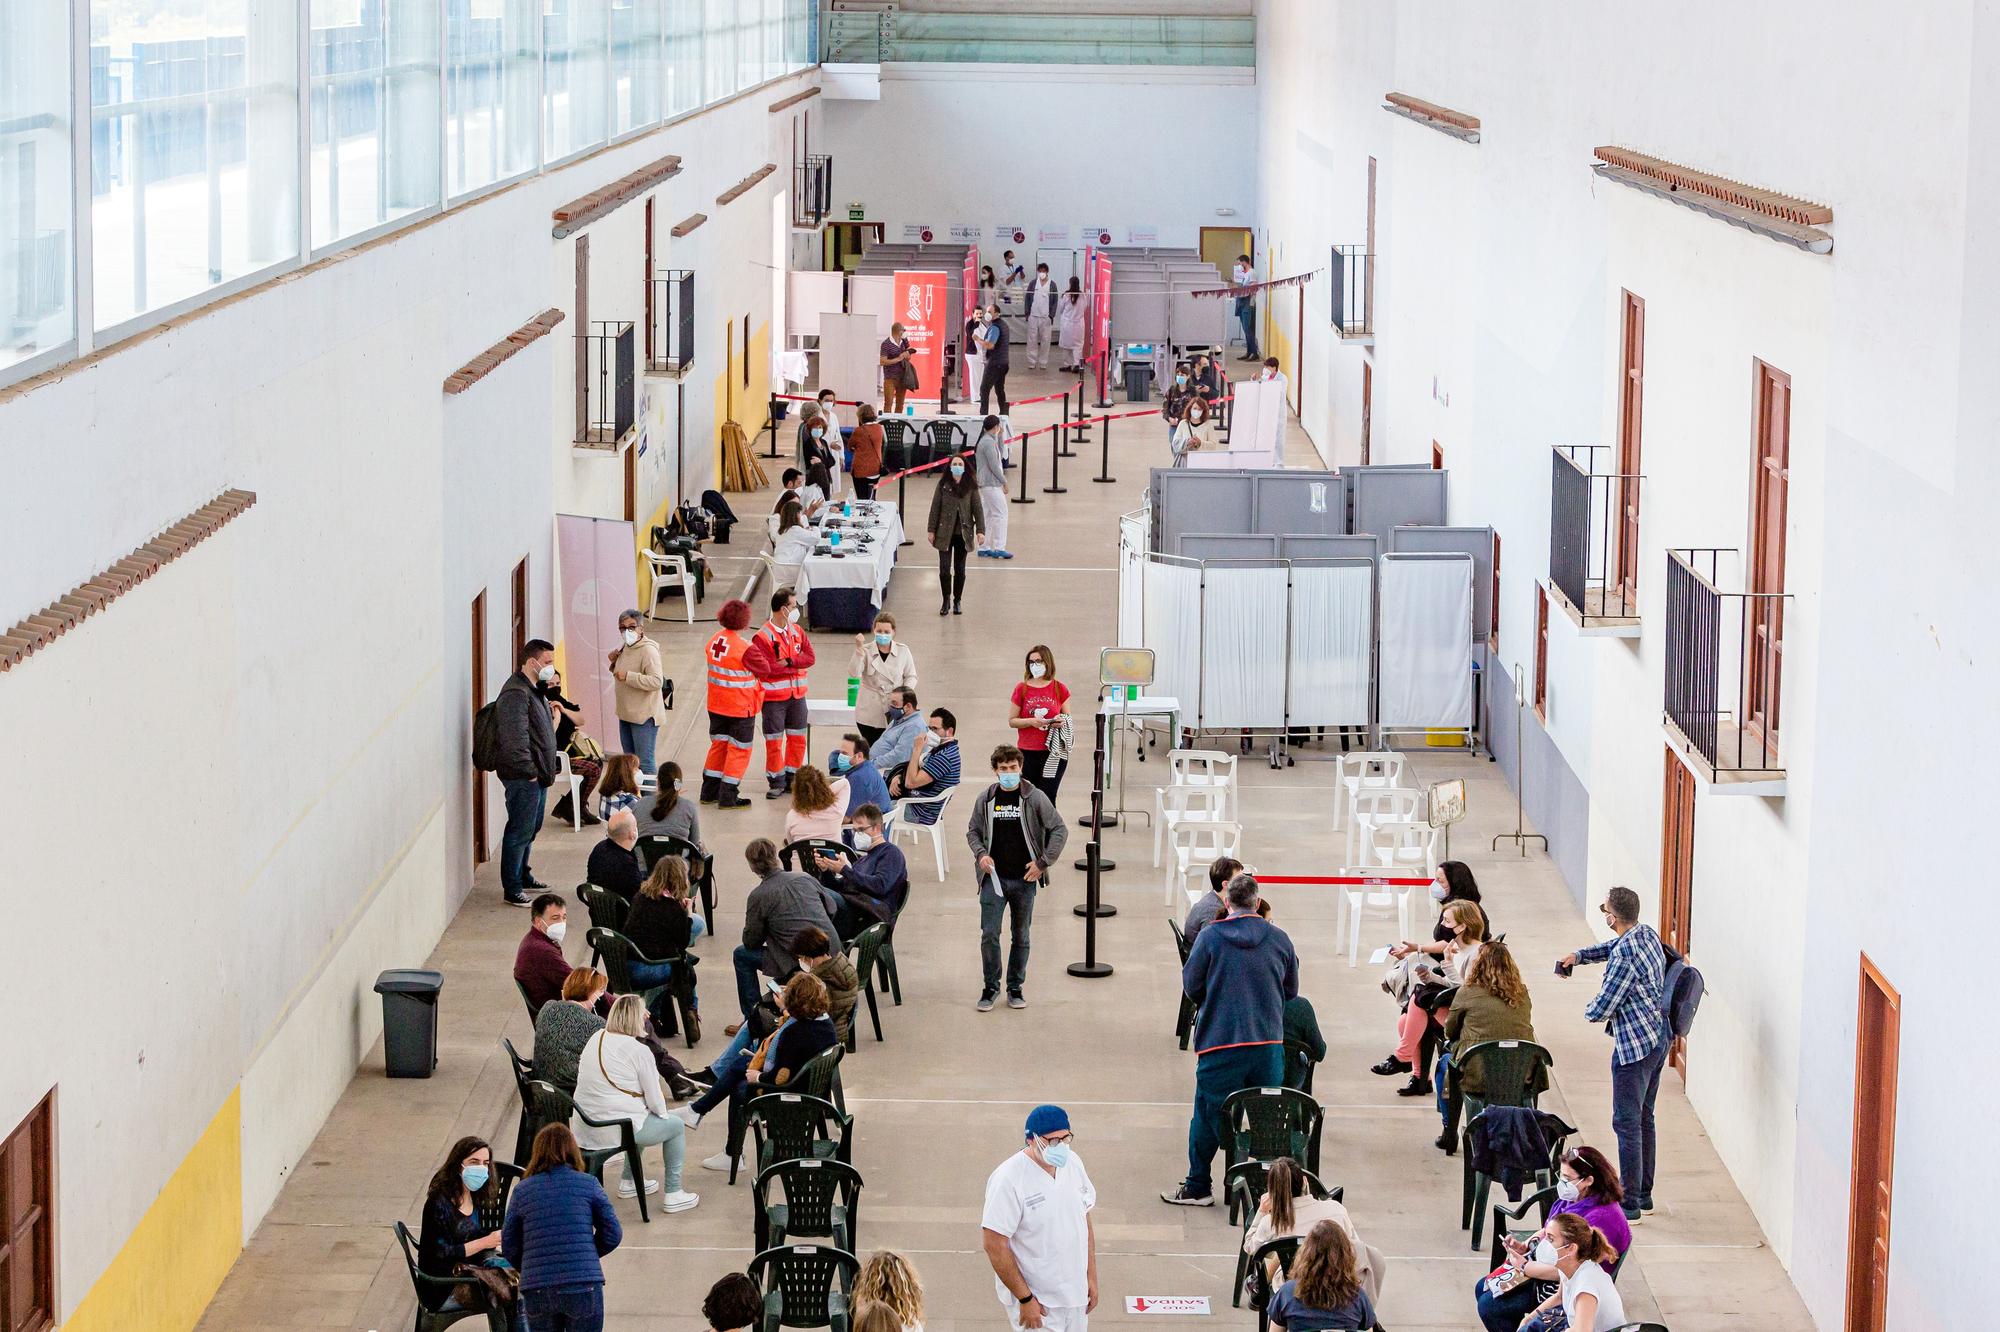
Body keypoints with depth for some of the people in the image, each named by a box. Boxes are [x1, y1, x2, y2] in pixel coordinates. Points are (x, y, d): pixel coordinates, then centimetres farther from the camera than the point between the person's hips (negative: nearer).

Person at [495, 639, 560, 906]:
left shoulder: (534, 689, 14)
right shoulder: (516, 694, -20)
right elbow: (515, 739, -26)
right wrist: (529, 772, -22)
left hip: (537, 774, 10)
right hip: (522, 776, -10)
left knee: (531, 828, 21)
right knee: (520, 831, -5)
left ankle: (523, 876, 35)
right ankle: (512, 889, 0)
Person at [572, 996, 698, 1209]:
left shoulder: (595, 1039, 7)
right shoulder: (639, 1051, -15)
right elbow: (656, 1102, -10)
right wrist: (664, 1114, 14)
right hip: (614, 1132, -8)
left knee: (639, 1119, 35)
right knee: (676, 1126, 16)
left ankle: (628, 1182, 39)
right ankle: (672, 1195, 17)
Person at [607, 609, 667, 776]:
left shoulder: (648, 650, -18)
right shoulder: (624, 648, 10)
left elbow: (657, 681, -27)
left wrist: (628, 676, -28)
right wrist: (614, 662, 7)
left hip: (644, 717, -9)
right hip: (626, 715, 9)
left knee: (644, 762, -7)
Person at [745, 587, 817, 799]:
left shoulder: (797, 631, 5)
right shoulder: (762, 637, -15)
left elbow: (810, 657, -4)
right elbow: (764, 669, -24)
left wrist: (787, 661, -19)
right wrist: (794, 665, -14)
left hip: (797, 695, 6)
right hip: (774, 698, -6)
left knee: (797, 739, 11)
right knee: (774, 741, 1)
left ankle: (792, 779, 23)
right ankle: (777, 782, 11)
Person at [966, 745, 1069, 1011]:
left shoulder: (1034, 799, -5)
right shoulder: (986, 799, 2)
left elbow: (1060, 830, -1)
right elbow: (973, 831, 14)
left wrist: (1043, 862, -7)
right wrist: (980, 854, -5)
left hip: (1024, 879, -1)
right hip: (994, 877, 1)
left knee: (1020, 936, 9)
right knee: (989, 934, -3)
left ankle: (1016, 987, 21)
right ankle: (990, 987, 11)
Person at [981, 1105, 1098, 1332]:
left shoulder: (1072, 1162, -1)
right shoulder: (1008, 1179, -22)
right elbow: (995, 1246, -20)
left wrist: (1091, 1277, 11)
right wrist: (1025, 1299, -18)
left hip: (1075, 1294, 6)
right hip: (1036, 1302, -6)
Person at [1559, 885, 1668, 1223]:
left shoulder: (1625, 958, -25)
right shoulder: (1648, 934, 4)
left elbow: (1600, 1010, -19)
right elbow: (1612, 946, 29)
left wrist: (1589, 1011, 3)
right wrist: (1578, 955, 19)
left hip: (1635, 1045, -10)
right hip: (1660, 1037, 10)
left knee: (1627, 1122, -3)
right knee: (1643, 1118, 18)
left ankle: (1630, 1203, 0)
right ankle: (1644, 1193, 27)